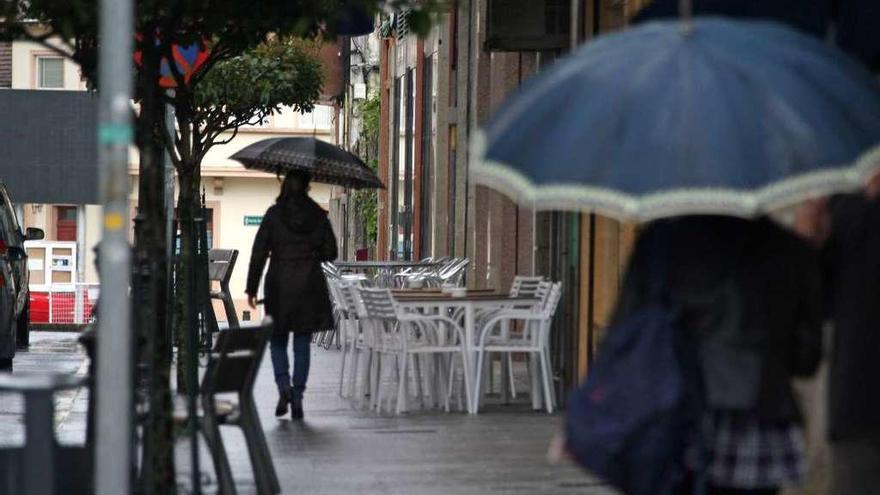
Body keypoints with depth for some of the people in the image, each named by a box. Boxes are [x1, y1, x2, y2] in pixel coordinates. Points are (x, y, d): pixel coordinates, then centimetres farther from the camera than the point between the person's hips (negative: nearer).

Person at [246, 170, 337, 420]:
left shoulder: (274, 214, -5)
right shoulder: (318, 215, -1)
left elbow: (259, 253, -6)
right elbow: (330, 253, 3)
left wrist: (252, 288, -1)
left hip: (279, 284, -1)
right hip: (310, 286, 1)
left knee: (277, 341, 13)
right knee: (302, 344, 7)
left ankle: (284, 386, -9)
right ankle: (297, 398, 3)